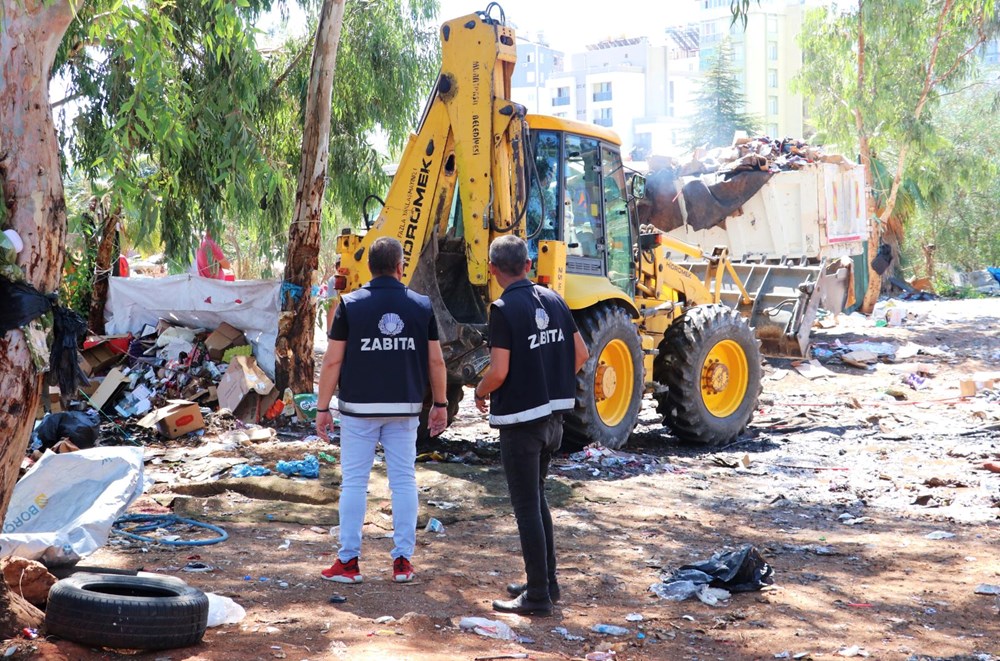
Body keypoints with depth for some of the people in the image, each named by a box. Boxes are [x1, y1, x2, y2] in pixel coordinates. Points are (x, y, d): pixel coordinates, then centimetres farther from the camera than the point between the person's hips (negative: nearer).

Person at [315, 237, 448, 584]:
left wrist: (322, 408, 1)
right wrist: (440, 404, 13)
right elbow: (436, 361, 3)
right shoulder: (421, 306, 1)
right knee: (404, 481, 8)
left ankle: (348, 562, 6)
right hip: (404, 409, 2)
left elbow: (332, 361, -5)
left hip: (360, 408, -2)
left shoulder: (350, 305, -5)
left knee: (354, 482, 5)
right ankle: (403, 561, 9)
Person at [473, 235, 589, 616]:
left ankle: (538, 596, 3)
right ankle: (547, 582, 26)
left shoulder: (504, 309, -15)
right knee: (537, 500, 20)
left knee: (527, 507, -1)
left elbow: (499, 372, -20)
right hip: (553, 415, 7)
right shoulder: (553, 300, 5)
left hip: (520, 418, -7)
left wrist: (480, 392, 0)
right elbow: (581, 354, 9)